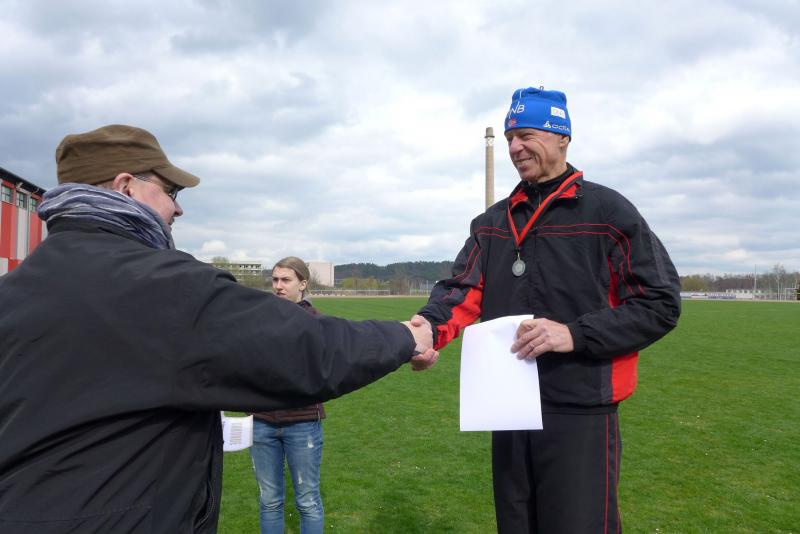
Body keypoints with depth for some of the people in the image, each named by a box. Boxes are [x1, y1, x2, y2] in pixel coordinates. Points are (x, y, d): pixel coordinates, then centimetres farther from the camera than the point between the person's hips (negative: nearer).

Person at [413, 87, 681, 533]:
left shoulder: (608, 212, -4)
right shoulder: (492, 222, 11)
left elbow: (661, 303, -8)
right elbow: (464, 289, 2)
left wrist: (575, 334, -20)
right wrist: (432, 325, -21)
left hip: (580, 416, -5)